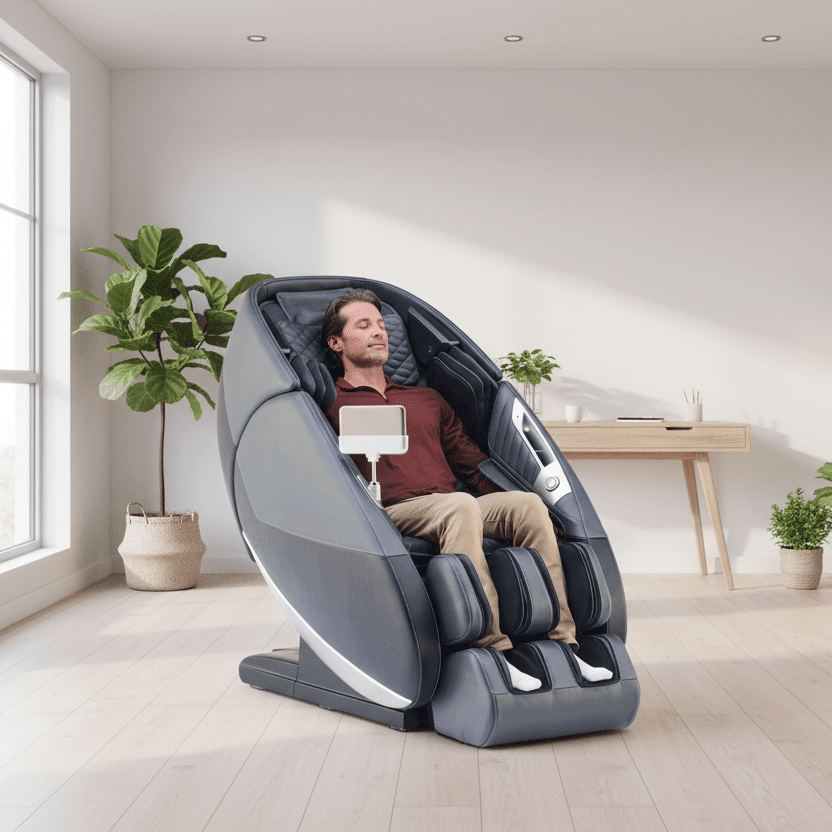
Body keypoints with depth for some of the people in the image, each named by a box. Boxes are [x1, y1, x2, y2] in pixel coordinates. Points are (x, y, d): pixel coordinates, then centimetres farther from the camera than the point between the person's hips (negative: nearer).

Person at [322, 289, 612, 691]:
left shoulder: (427, 399, 30)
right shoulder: (330, 406, 11)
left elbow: (473, 463, 27)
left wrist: (517, 512, 14)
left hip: (451, 512, 6)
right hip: (393, 514, -6)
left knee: (527, 503, -22)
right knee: (461, 505, -36)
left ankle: (560, 643, -27)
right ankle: (492, 650, -42)